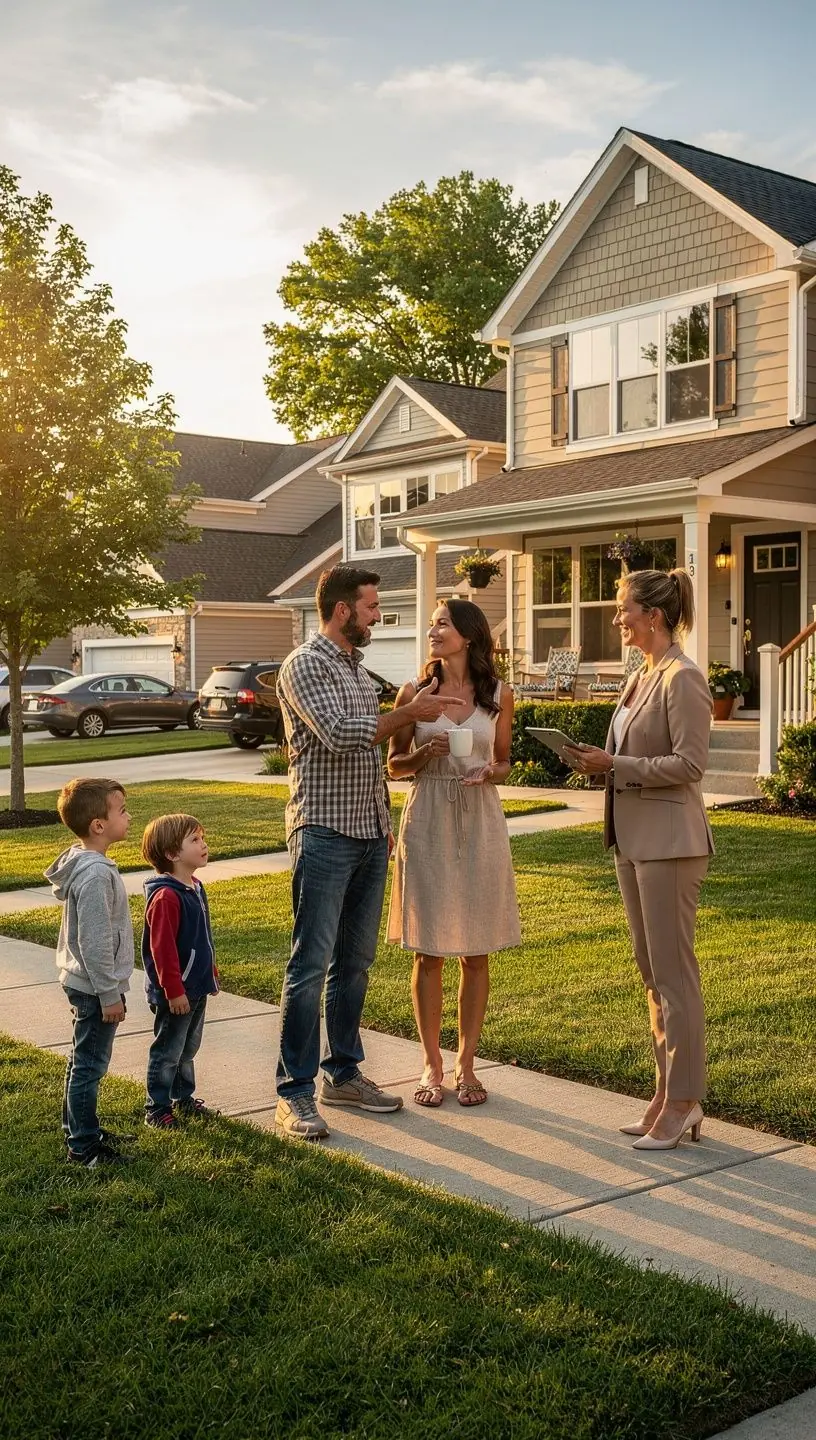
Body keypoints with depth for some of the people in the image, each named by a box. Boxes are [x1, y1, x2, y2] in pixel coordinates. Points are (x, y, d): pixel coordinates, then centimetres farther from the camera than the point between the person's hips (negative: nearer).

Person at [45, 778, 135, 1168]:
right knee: (89, 1065, 1)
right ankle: (84, 1146, 12)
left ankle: (78, 1129, 34)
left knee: (82, 1061, 20)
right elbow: (95, 942, -25)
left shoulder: (81, 863, 6)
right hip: (94, 987, -10)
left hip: (82, 983, 10)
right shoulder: (96, 875, -25)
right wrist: (110, 994, -18)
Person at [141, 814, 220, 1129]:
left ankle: (184, 1099, 34)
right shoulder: (166, 897, -23)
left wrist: (210, 973, 22)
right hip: (176, 993, -9)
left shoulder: (195, 888, 8)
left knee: (188, 1049, 21)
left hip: (197, 988, 9)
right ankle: (157, 1109, 16)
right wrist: (173, 990, -22)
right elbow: (162, 949, -24)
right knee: (167, 1052, 4)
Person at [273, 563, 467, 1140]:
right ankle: (296, 1093, -2)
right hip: (324, 834, -8)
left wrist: (386, 823, 19)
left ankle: (344, 1072, 23)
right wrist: (409, 713, -14)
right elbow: (338, 734, -21)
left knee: (356, 962, 12)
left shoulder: (358, 668, 18)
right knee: (311, 965, -7)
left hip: (369, 837, 8)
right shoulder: (305, 665, -8)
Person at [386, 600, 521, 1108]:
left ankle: (467, 1063, 19)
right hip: (428, 823, -1)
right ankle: (432, 1065, 16)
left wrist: (489, 773, -10)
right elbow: (394, 764, 7)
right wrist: (424, 755, -13)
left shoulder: (499, 695, 3)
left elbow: (503, 762, 12)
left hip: (480, 824, 1)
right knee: (429, 951, 4)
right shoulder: (414, 693, 1)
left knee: (476, 951, 6)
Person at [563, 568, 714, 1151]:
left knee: (674, 973, -2)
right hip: (634, 838, 10)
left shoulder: (683, 678, -14)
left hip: (670, 840, -10)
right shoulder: (643, 676, 14)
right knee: (652, 973, 13)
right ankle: (668, 1093, 23)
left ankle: (684, 1103, 8)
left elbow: (689, 763, -19)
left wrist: (614, 765, -18)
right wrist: (600, 762, 3)